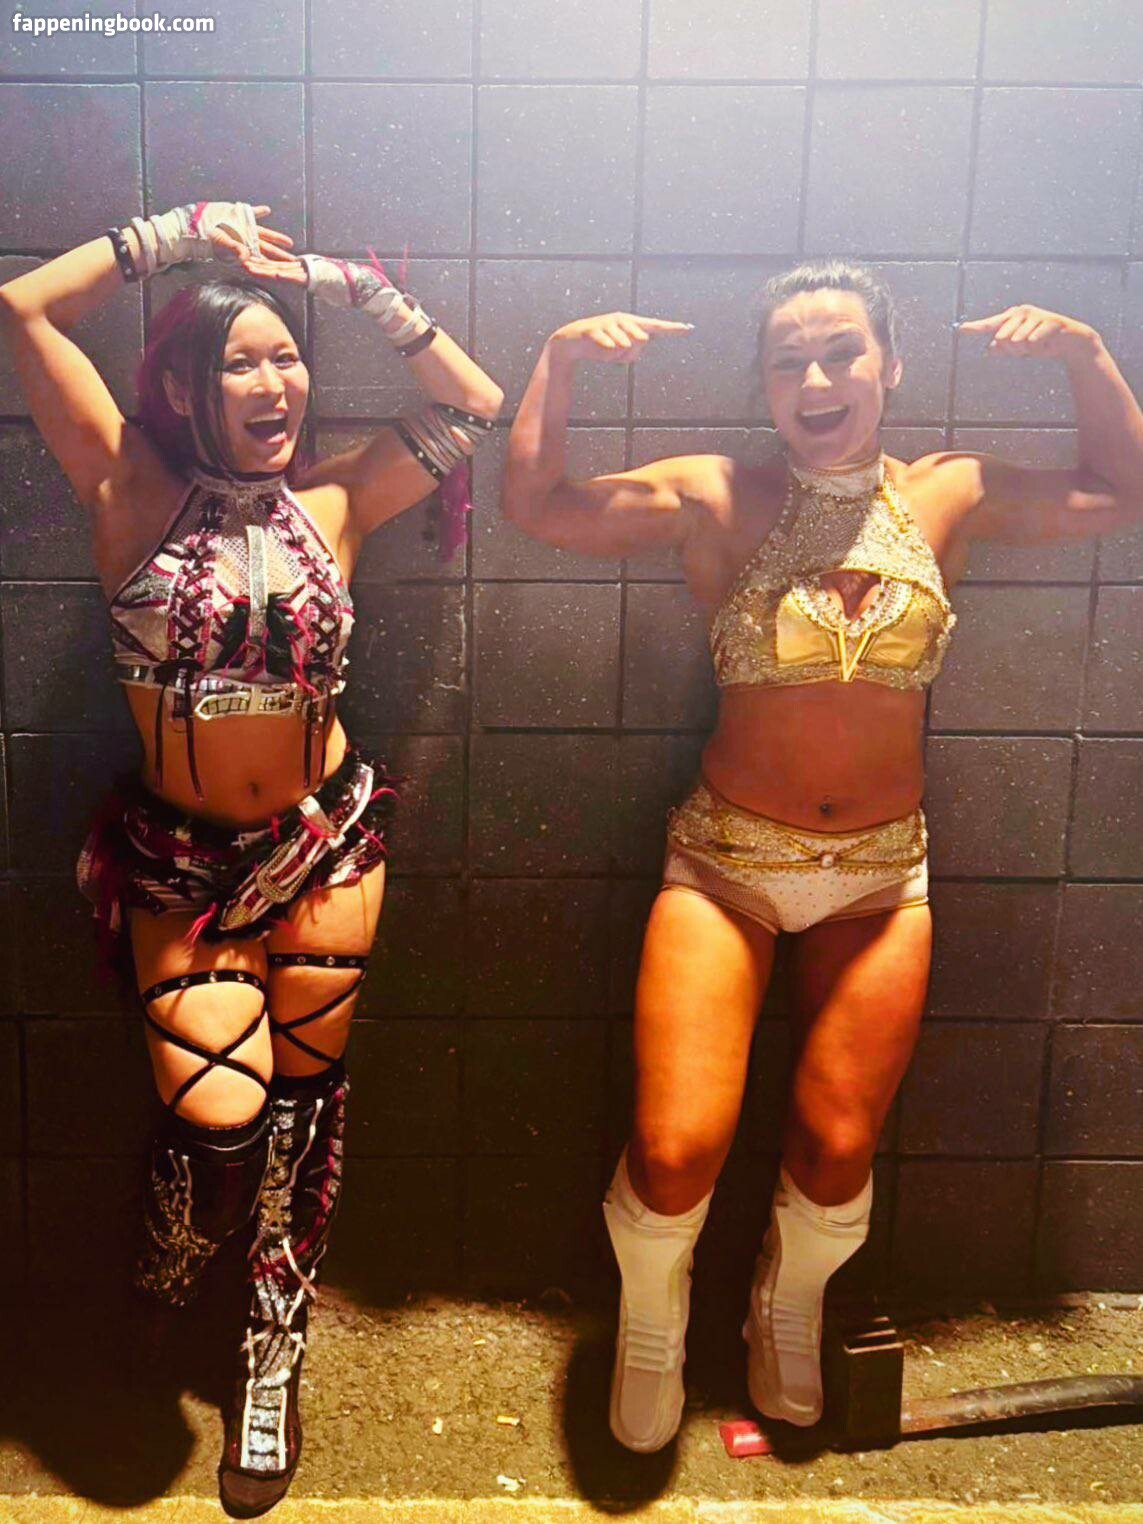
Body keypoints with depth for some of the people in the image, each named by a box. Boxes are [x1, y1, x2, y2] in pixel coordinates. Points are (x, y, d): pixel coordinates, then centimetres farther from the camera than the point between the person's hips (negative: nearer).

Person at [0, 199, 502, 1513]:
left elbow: (474, 405, 3)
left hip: (326, 842, 2)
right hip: (179, 858, -2)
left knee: (305, 1094, 10)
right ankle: (170, 1265, 30)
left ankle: (276, 1343, 32)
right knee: (216, 1109, -9)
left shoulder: (330, 503, 0)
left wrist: (360, 288, -1)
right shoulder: (132, 493, -4)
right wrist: (176, 234, -4)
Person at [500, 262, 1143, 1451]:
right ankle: (649, 1320, 26)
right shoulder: (717, 501, -4)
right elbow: (534, 504, -6)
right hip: (726, 860, -2)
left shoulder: (948, 498, 3)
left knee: (839, 1149, 5)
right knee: (676, 1153, -9)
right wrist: (560, 359, -13)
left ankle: (789, 1308, 40)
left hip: (882, 873, 2)